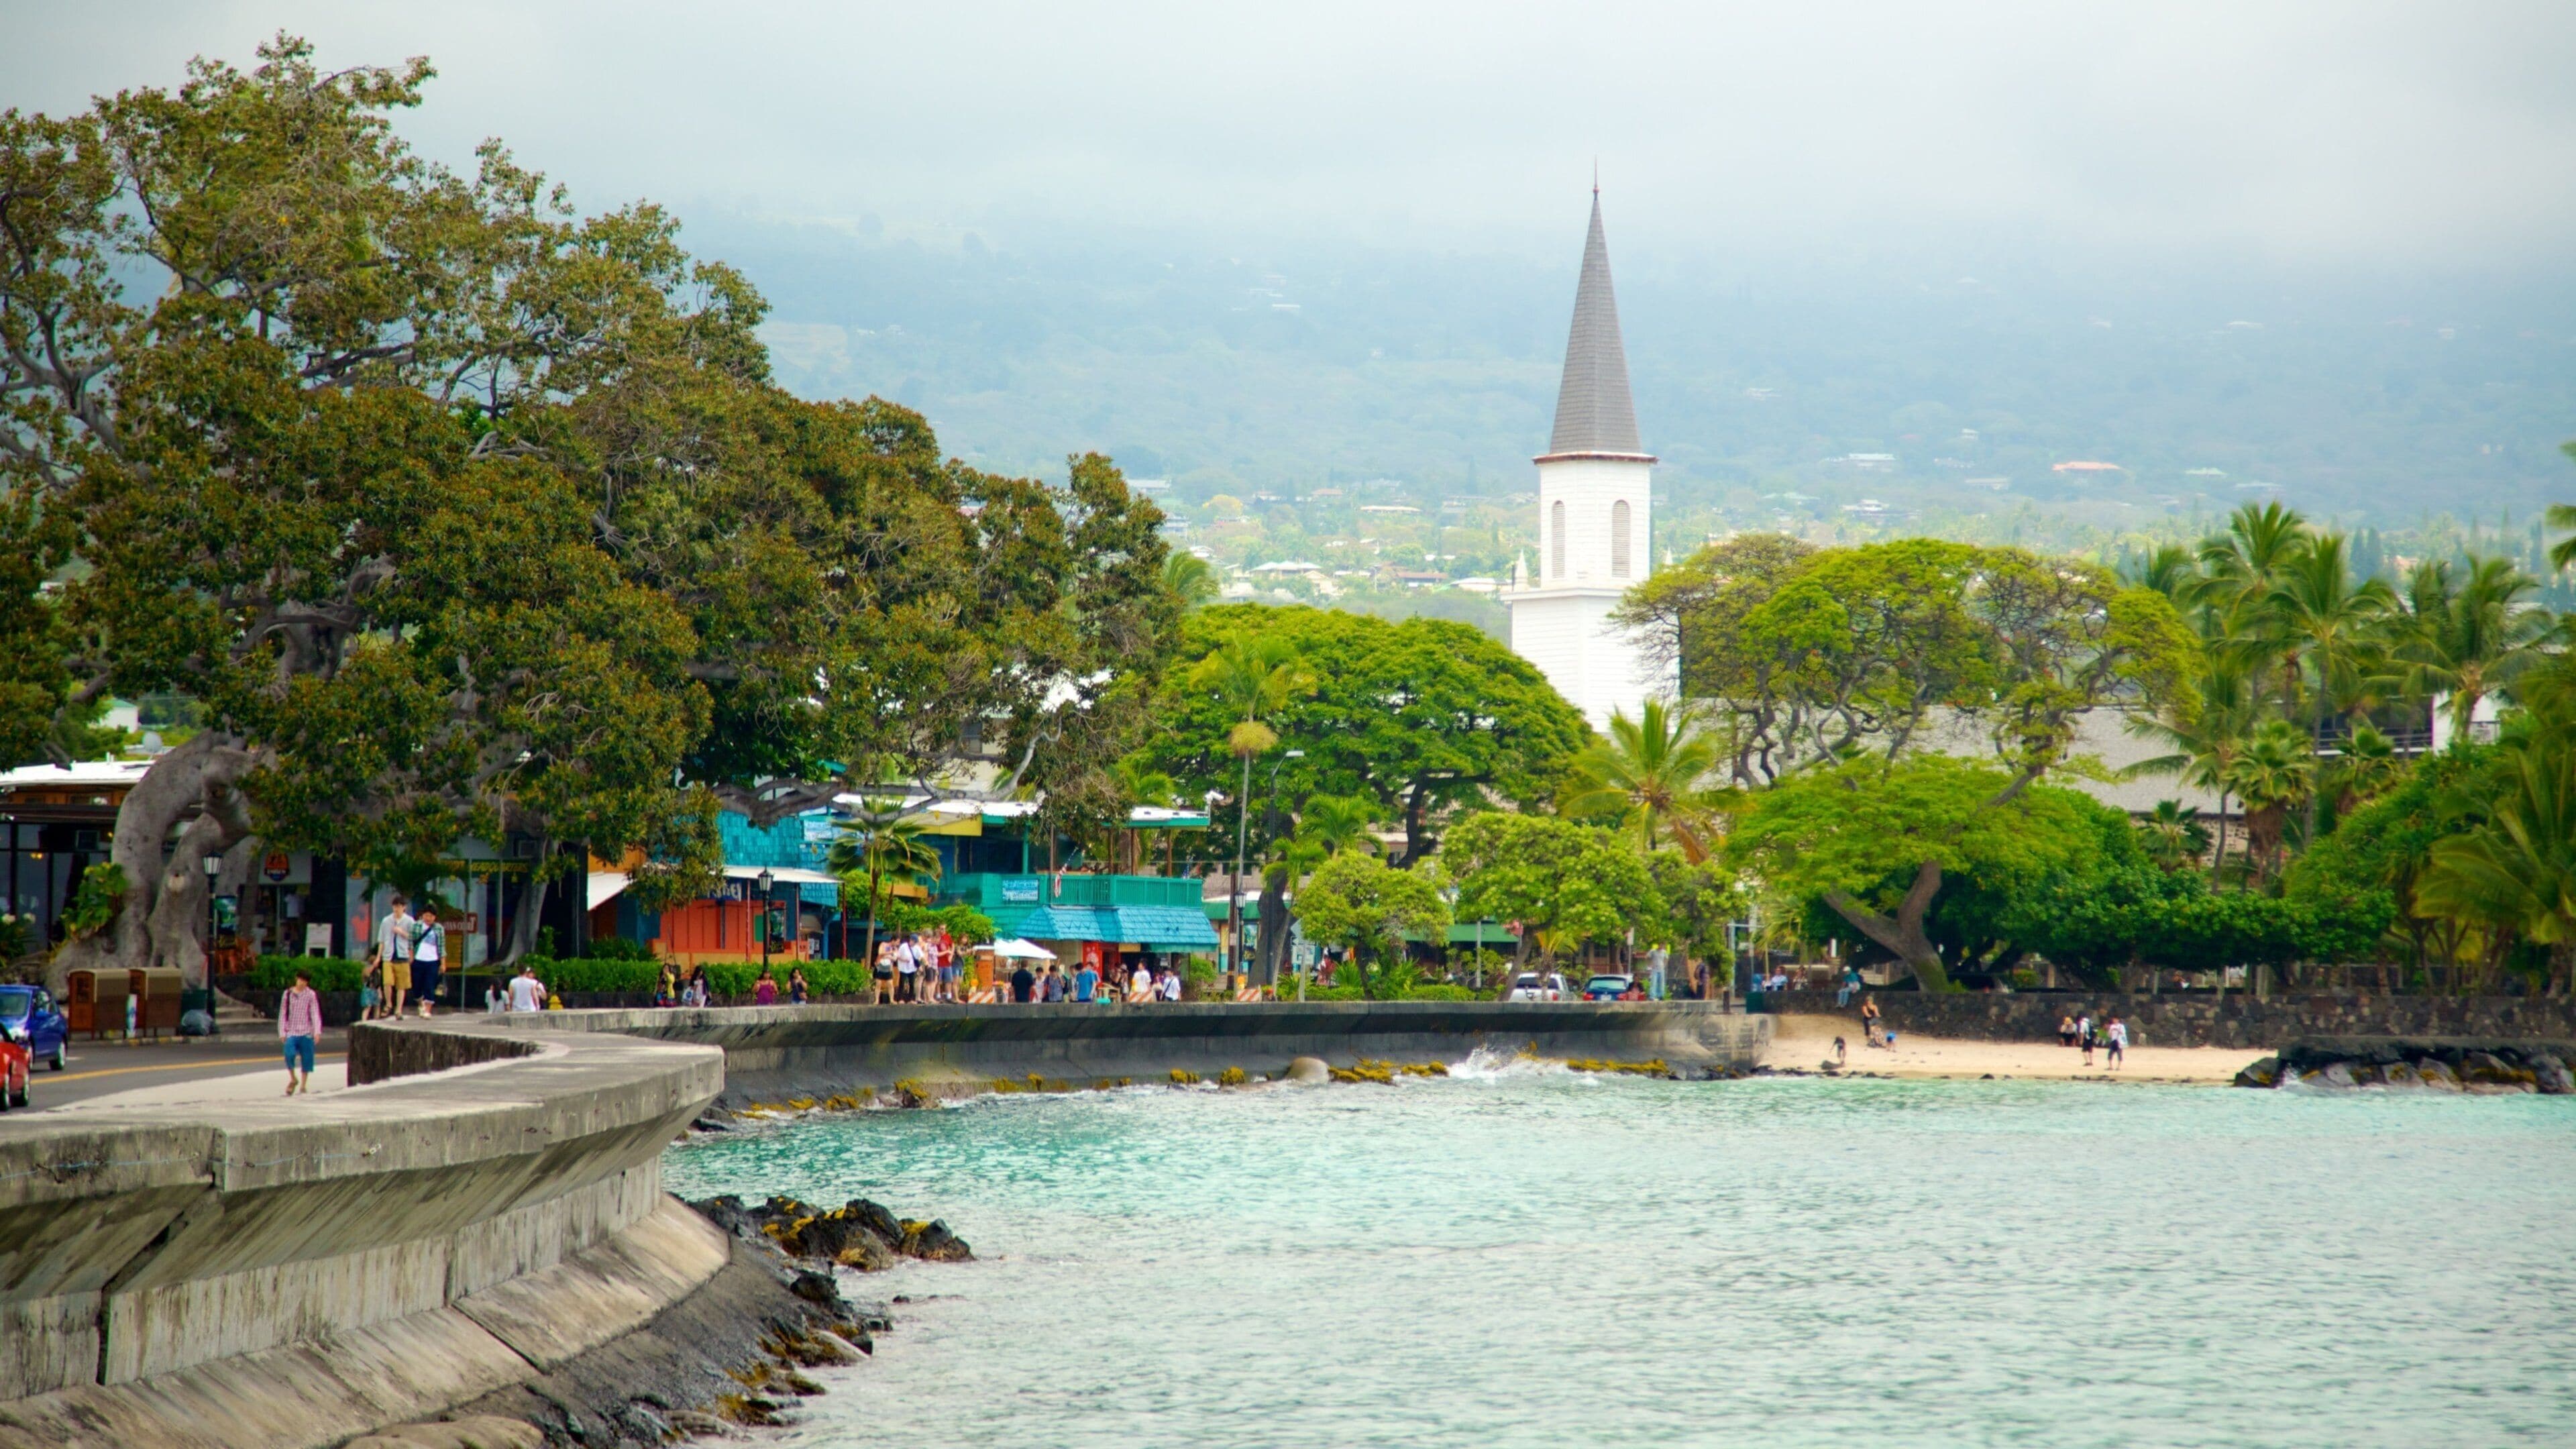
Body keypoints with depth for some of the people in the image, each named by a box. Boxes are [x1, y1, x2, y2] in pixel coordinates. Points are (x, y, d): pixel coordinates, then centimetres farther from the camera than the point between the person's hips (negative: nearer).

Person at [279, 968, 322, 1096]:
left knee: (306, 1059, 2)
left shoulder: (311, 995, 1)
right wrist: (282, 1032, 2)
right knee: (289, 1054, -19)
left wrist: (317, 1032, -13)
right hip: (291, 1032, 0)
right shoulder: (288, 994, 6)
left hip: (306, 1033, 0)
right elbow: (283, 1014, 9)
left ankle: (303, 1086, 16)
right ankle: (293, 1079, 4)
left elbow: (315, 1014, -3)